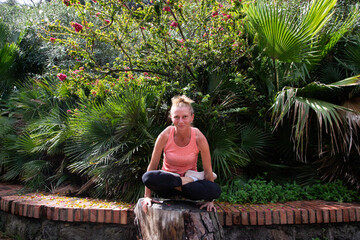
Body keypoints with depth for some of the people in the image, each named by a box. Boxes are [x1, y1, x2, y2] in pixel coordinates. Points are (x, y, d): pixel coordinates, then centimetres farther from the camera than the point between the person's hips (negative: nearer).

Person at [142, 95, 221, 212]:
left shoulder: (198, 138, -17)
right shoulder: (165, 136, -16)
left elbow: (208, 171, -10)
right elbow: (152, 165, -9)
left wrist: (209, 200, -8)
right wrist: (147, 196, -10)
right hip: (168, 180, 2)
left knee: (215, 190, -31)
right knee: (148, 177, -34)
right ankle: (190, 180, -18)